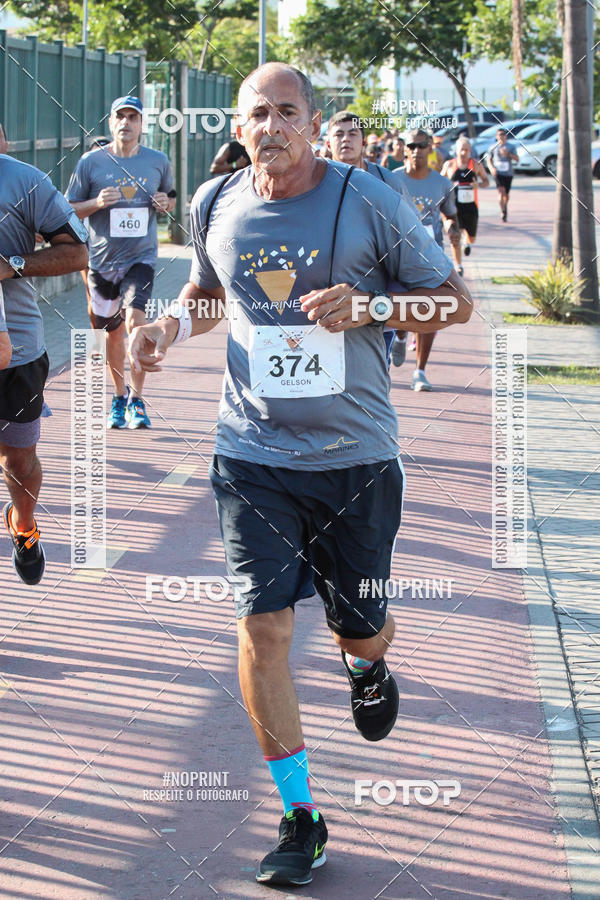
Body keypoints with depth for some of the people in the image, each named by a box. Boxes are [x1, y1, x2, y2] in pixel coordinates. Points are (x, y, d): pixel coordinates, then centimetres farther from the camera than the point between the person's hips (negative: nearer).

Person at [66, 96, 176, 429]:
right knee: (112, 332, 11)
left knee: (135, 319, -20)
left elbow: (170, 199, 19)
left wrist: (166, 203, -5)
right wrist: (97, 203, -15)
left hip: (141, 256, -1)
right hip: (102, 260, 1)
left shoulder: (158, 161, 3)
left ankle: (136, 400, -9)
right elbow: (69, 210, 3)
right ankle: (119, 395, 32)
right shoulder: (91, 162, -1)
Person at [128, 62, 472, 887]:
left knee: (361, 630, 10)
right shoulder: (214, 207, 1)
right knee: (262, 626, -9)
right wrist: (170, 326, -1)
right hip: (253, 454, 1)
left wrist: (366, 306, -19)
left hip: (357, 456, -1)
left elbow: (455, 300, -2)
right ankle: (301, 816, 4)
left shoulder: (369, 202, -8)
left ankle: (368, 666, 51)